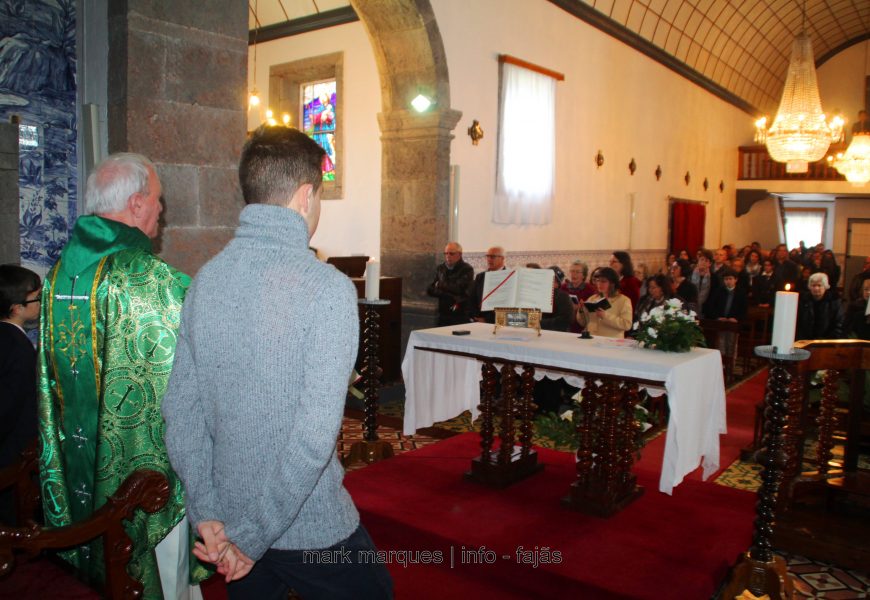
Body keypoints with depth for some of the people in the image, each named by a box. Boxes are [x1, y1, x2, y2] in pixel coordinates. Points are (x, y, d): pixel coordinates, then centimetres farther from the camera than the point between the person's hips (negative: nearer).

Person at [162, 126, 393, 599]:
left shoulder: (205, 280, -3)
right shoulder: (327, 287, -21)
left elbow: (181, 410, -2)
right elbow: (315, 434, -26)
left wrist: (208, 514, 0)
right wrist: (252, 537, -15)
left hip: (228, 513, 6)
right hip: (311, 529, -5)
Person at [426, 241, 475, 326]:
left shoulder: (467, 269, -5)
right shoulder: (440, 268, 11)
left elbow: (459, 289, -18)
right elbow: (429, 290, 5)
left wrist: (440, 285, -5)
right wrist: (450, 296, -10)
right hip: (442, 316, 5)